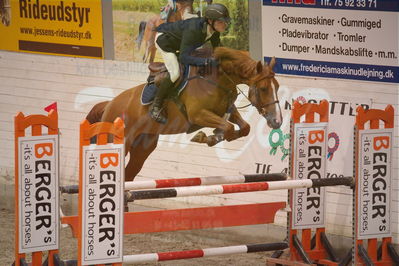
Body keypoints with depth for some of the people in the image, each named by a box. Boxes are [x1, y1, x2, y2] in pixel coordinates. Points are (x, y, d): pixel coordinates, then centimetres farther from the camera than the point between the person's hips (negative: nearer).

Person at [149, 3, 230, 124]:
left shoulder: (214, 32, -17)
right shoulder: (194, 29, -41)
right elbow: (184, 57, -44)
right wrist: (206, 61, -56)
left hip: (177, 42, 9)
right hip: (164, 39, -9)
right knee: (175, 73, -24)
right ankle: (155, 107, -13)